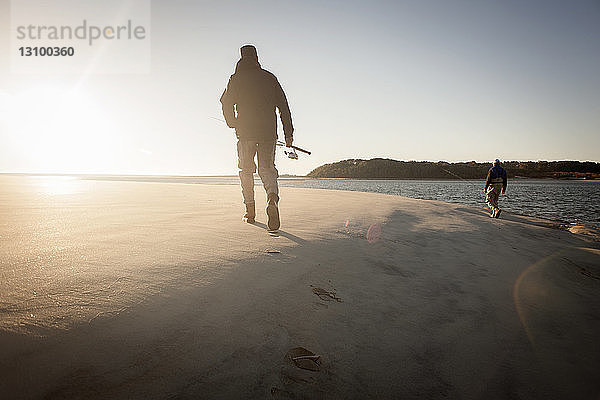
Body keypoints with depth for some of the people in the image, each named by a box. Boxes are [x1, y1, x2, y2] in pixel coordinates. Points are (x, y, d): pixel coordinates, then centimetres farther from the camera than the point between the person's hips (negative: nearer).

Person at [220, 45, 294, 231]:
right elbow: (283, 106, 7)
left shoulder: (237, 79, 6)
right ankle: (273, 198, -24)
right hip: (268, 132, 2)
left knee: (246, 169, 12)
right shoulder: (270, 78, 12)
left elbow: (226, 103, 0)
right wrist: (288, 133, 8)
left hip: (246, 132, -1)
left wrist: (233, 124, 17)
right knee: (267, 168, 6)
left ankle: (250, 210, 12)